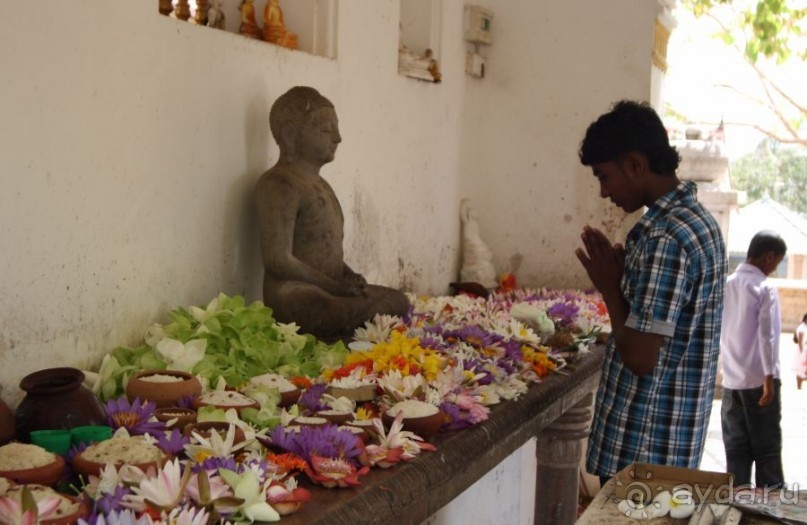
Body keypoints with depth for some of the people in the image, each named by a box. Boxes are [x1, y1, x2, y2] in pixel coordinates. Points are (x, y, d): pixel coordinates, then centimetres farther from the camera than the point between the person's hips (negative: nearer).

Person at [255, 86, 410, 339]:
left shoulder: (319, 185, 20)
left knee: (399, 301, 4)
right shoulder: (280, 186, -12)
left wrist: (350, 277, 5)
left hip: (327, 290, 10)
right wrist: (336, 287, -15)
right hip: (294, 296, -10)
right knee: (378, 316, -28)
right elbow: (278, 261, -20)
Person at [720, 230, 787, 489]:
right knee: (767, 448, 2)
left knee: (736, 449, 7)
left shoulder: (726, 285, 8)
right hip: (758, 380, -5)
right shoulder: (765, 288, -9)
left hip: (731, 380, 5)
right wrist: (770, 377, -17)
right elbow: (767, 335, -16)